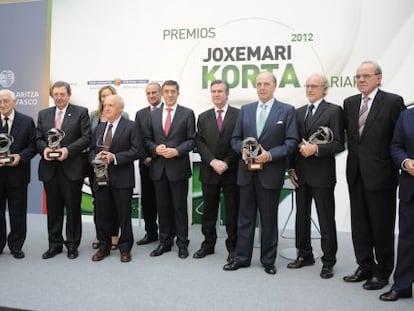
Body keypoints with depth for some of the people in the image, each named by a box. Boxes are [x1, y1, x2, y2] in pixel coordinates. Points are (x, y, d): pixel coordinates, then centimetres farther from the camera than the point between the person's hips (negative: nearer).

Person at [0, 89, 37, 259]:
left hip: (17, 173, -1)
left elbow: (33, 145, 2)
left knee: (18, 213, 7)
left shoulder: (27, 121, 1)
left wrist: (20, 156, -15)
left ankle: (16, 246, 21)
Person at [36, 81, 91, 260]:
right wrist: (44, 149, -10)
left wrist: (68, 150, -18)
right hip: (49, 168, 4)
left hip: (72, 168, -4)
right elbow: (38, 138, 12)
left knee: (73, 208, 5)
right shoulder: (43, 114, 14)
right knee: (53, 208, 10)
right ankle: (55, 244, 23)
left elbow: (86, 137, -7)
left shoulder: (81, 112, 1)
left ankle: (72, 244, 17)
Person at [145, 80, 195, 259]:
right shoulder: (153, 114, 11)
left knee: (180, 207, 4)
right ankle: (165, 242, 23)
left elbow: (191, 139, -3)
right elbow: (147, 139, 10)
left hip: (178, 167, -3)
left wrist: (177, 151, -17)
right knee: (162, 207, 11)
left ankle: (182, 243, 16)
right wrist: (155, 148, -10)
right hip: (158, 167, 3)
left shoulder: (187, 113, 1)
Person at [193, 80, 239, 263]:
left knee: (232, 210, 5)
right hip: (209, 171, 3)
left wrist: (226, 163, -13)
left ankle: (232, 246, 18)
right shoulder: (203, 117, 10)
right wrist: (213, 162, -12)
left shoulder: (239, 115, -1)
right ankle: (208, 244, 23)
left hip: (231, 171, -3)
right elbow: (199, 143, 2)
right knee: (209, 210, 11)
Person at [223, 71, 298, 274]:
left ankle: (268, 260, 22)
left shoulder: (287, 111, 0)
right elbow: (235, 139, 11)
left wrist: (270, 155, -18)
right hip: (247, 172, 3)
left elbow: (291, 142, -6)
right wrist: (242, 149, -10)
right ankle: (242, 257, 21)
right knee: (245, 217, 10)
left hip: (271, 173, -3)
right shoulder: (245, 110, 11)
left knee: (269, 219, 8)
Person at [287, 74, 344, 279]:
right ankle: (304, 255, 29)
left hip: (322, 175, -6)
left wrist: (316, 149, -21)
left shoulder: (334, 111, -4)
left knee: (326, 220, 3)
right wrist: (291, 168, 5)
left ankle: (328, 261, 16)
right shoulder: (299, 112, 13)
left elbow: (339, 144, -9)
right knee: (301, 216, 14)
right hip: (301, 174, 6)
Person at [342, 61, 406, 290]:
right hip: (356, 173, 5)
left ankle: (382, 271, 23)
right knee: (359, 224, 13)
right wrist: (354, 153, 5)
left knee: (382, 226, 7)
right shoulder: (349, 103, 8)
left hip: (380, 174, -5)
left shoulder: (393, 102, -8)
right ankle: (365, 266, 29)